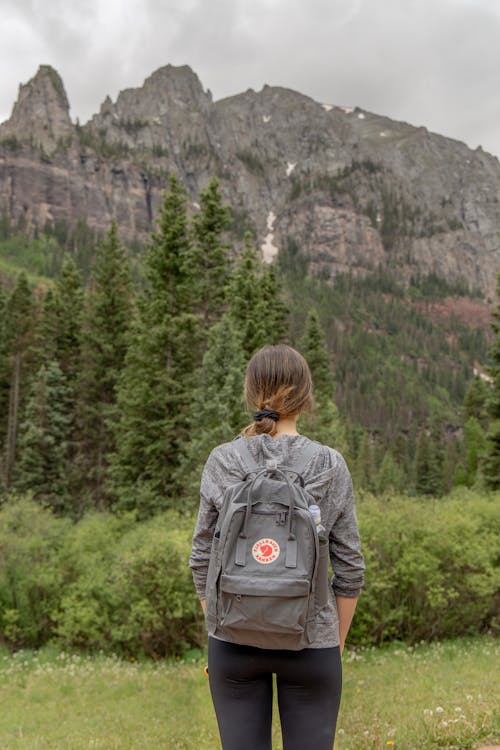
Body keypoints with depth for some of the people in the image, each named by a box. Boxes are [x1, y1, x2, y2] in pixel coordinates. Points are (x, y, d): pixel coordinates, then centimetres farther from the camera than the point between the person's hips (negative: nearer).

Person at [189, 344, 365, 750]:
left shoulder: (221, 462, -6)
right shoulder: (330, 466, -8)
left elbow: (203, 557, 0)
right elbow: (349, 566, -3)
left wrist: (217, 631, 12)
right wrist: (338, 644, 10)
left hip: (235, 640, 1)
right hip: (309, 642, -1)